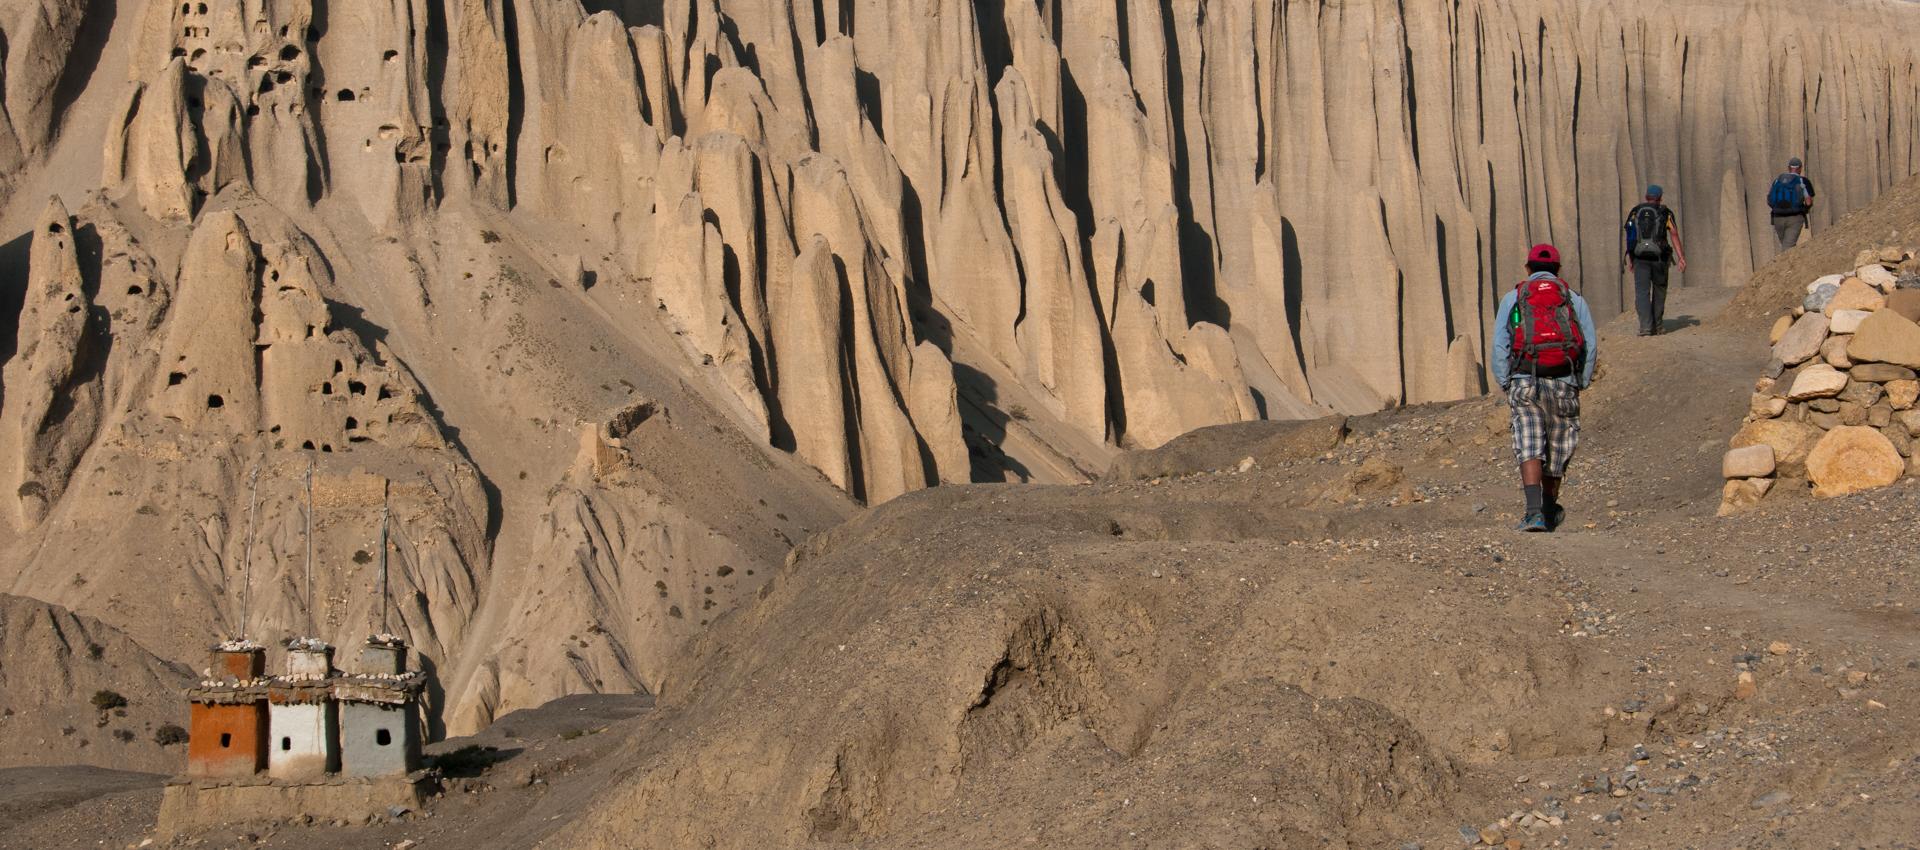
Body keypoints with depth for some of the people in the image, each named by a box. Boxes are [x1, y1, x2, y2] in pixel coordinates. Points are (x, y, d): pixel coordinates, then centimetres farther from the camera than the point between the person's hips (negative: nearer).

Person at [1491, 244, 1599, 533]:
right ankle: (1550, 512, 29)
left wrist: (1506, 384, 8)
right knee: (1558, 448, 16)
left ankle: (1534, 511, -25)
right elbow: (1591, 345, 4)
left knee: (1530, 449, -7)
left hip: (1525, 381, -1)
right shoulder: (1574, 298, 12)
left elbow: (1499, 347, 2)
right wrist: (1580, 383, 11)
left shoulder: (1513, 298, 11)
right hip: (1563, 382, 1)